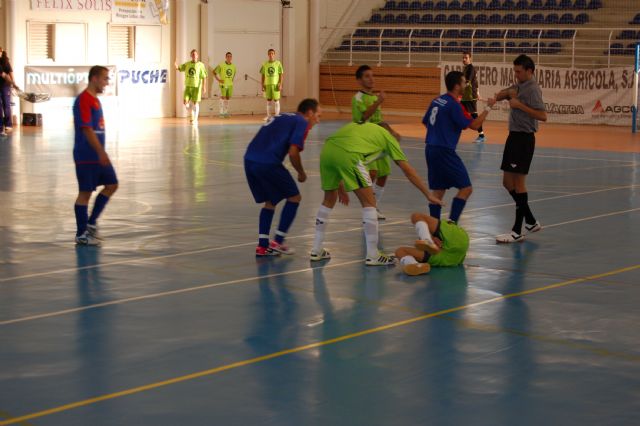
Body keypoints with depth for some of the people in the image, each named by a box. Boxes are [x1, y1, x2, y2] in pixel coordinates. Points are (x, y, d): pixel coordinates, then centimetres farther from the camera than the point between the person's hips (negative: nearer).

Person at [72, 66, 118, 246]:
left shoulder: (95, 99, 14)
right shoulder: (83, 100, -16)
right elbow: (87, 129, -21)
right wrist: (101, 152, -22)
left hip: (98, 155, 10)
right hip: (86, 156, -10)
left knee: (111, 185, 11)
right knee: (85, 192, -2)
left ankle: (91, 223, 19)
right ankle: (81, 234, 7)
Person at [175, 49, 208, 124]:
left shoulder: (201, 65, -4)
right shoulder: (187, 64, 8)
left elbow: (204, 77, -5)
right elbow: (179, 68, 1)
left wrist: (204, 87, -11)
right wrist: (176, 66, -23)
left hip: (196, 87, -3)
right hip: (188, 86, 3)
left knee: (195, 103, -2)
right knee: (185, 102, -3)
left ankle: (195, 119, 8)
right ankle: (191, 115, 22)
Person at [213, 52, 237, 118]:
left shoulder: (233, 66, 6)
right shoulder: (221, 65, -9)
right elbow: (214, 72, -4)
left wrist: (232, 80, 11)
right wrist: (218, 80, -11)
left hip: (230, 84, 5)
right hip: (223, 84, -5)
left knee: (227, 98, 10)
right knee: (223, 97, -9)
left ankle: (226, 112, 19)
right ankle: (221, 113, -3)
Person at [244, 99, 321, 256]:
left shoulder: (282, 118, 27)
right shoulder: (302, 122, 3)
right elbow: (293, 153, -9)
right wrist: (301, 173, 7)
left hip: (249, 160, 8)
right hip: (268, 163, -8)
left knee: (270, 202, 21)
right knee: (294, 197, 10)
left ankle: (263, 246, 17)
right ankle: (278, 241, 8)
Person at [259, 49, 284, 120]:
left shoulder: (278, 63, -2)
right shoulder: (265, 64, 6)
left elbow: (281, 74, -2)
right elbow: (263, 75, 9)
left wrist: (280, 84, -10)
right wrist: (262, 84, 3)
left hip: (275, 84, -3)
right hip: (267, 84, 3)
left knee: (276, 100, -1)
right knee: (268, 100, 9)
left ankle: (277, 116, 4)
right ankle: (268, 116, 16)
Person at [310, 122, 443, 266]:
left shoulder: (360, 127, 38)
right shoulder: (388, 136, 23)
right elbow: (408, 170, 20)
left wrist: (340, 187, 41)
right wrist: (429, 195, 25)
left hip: (326, 150, 6)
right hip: (348, 155, -6)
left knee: (329, 200, 25)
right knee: (369, 203, 7)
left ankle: (316, 250, 29)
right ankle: (372, 256, 8)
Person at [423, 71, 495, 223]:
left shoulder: (437, 100, 10)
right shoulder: (454, 105, -14)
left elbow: (425, 122, 20)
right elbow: (474, 125, -13)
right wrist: (488, 107, -5)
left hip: (430, 149, 9)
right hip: (445, 151, -9)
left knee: (438, 190, 12)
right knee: (466, 188, -3)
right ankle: (451, 223, -10)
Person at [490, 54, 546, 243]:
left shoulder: (532, 89, -14)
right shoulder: (519, 86, 14)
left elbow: (542, 115, -24)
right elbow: (499, 96, 18)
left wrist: (520, 105, -22)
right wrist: (508, 93, -2)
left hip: (524, 138, -9)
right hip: (514, 136, 9)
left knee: (518, 184, -6)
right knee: (508, 182, 12)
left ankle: (517, 231, -2)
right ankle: (531, 222, 23)